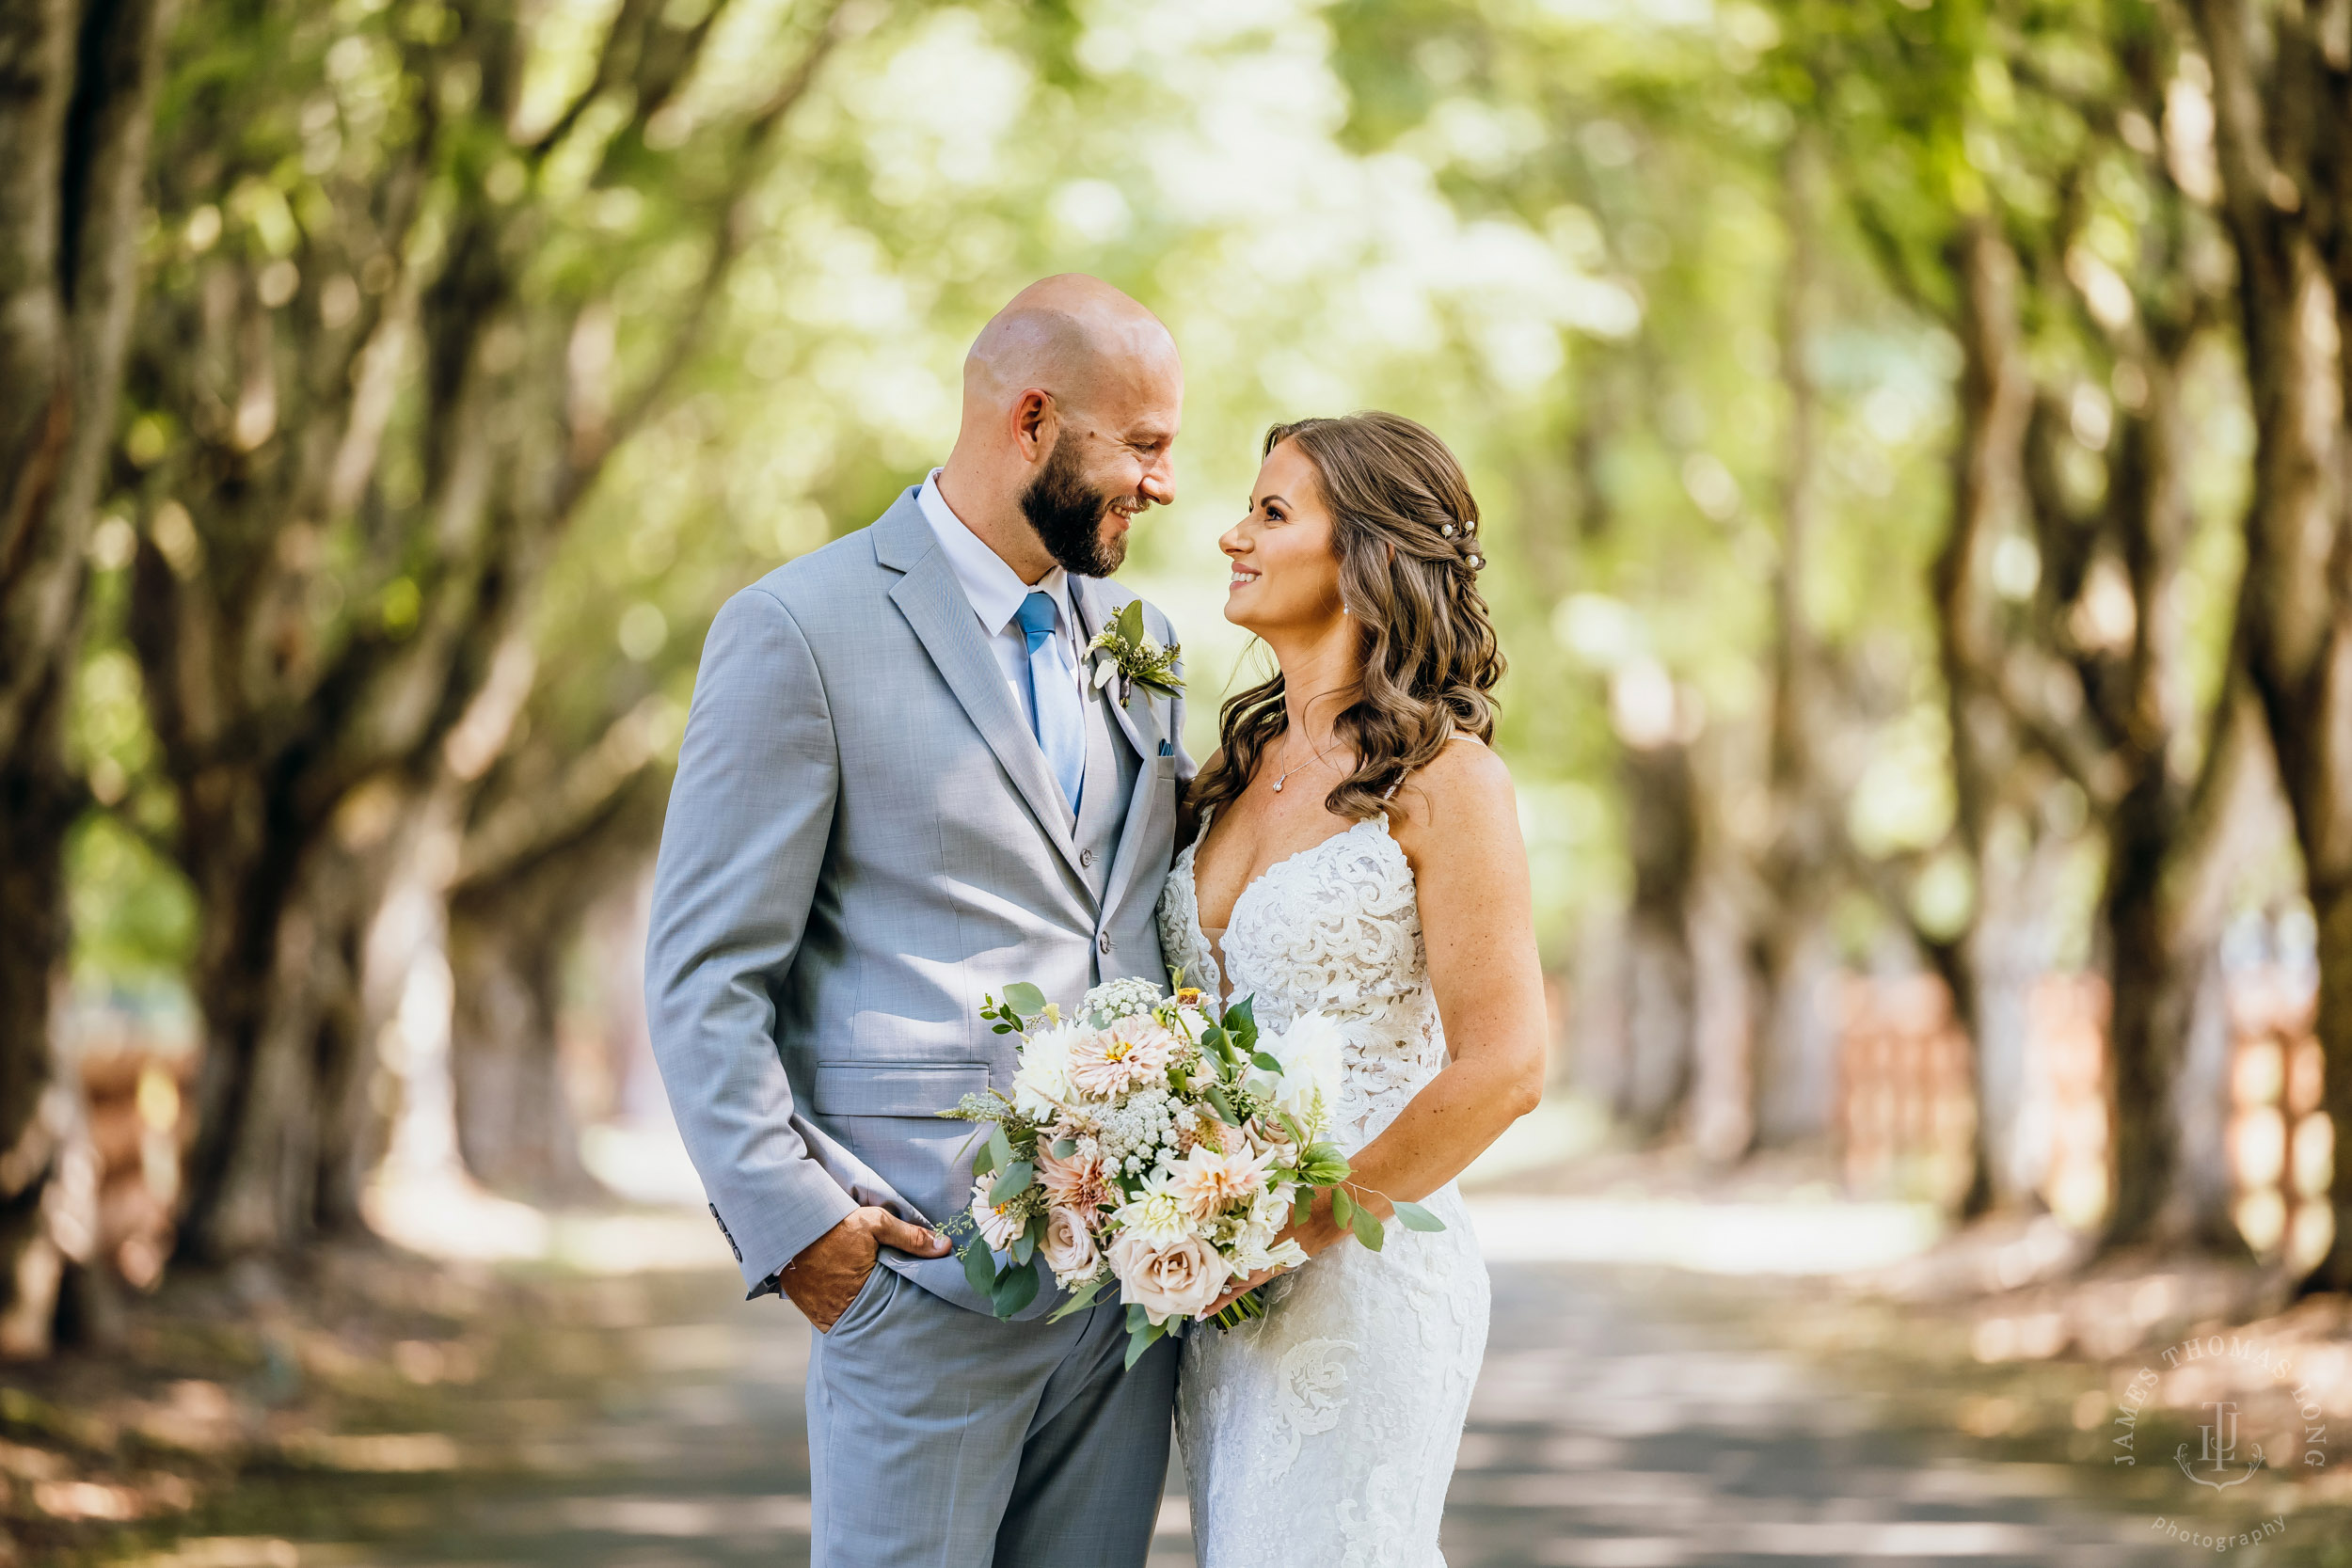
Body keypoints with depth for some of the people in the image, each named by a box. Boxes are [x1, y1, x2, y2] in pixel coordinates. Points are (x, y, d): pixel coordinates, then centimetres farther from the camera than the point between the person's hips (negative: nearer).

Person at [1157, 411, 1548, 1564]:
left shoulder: (1442, 779, -10)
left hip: (1360, 1282, -7)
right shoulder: (1245, 764, 12)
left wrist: (1301, 1226, -13)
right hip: (1224, 1288, 7)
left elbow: (1502, 1070, -15)